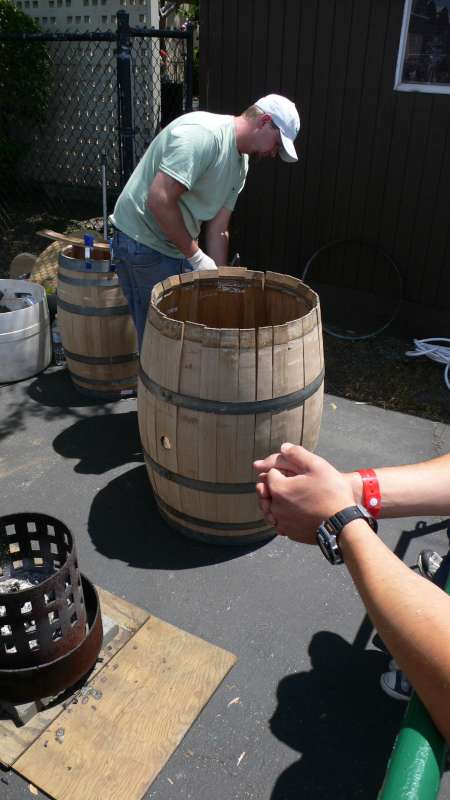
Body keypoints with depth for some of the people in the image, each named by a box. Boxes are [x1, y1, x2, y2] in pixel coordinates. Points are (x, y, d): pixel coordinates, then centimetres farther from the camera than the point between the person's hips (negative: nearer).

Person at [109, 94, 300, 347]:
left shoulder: (241, 163, 10)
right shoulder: (203, 133, -21)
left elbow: (218, 231, 9)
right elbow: (159, 200, -28)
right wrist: (196, 256, -19)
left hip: (179, 248, 9)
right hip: (144, 243, -9)